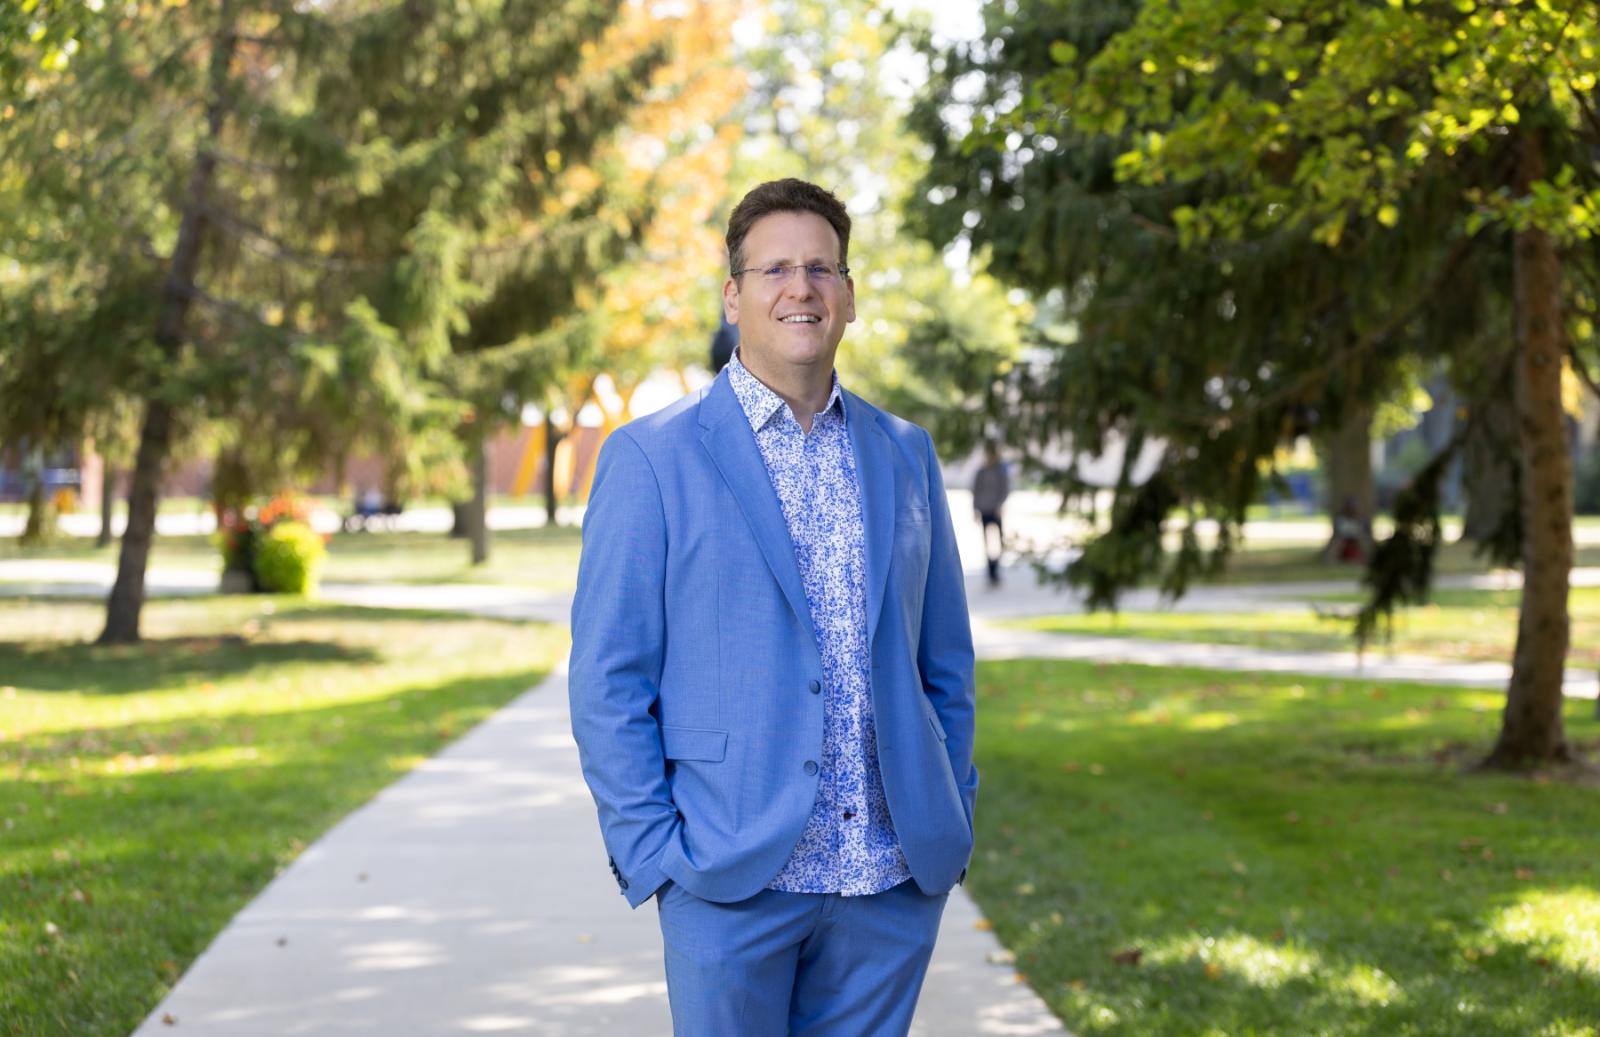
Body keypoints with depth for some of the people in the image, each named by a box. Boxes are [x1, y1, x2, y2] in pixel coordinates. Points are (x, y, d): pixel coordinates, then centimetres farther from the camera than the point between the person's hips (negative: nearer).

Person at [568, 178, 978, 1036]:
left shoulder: (905, 455, 12)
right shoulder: (652, 459, -2)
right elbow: (607, 683, -3)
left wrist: (954, 828, 9)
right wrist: (653, 858, -9)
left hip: (895, 880, 4)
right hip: (732, 881, -4)